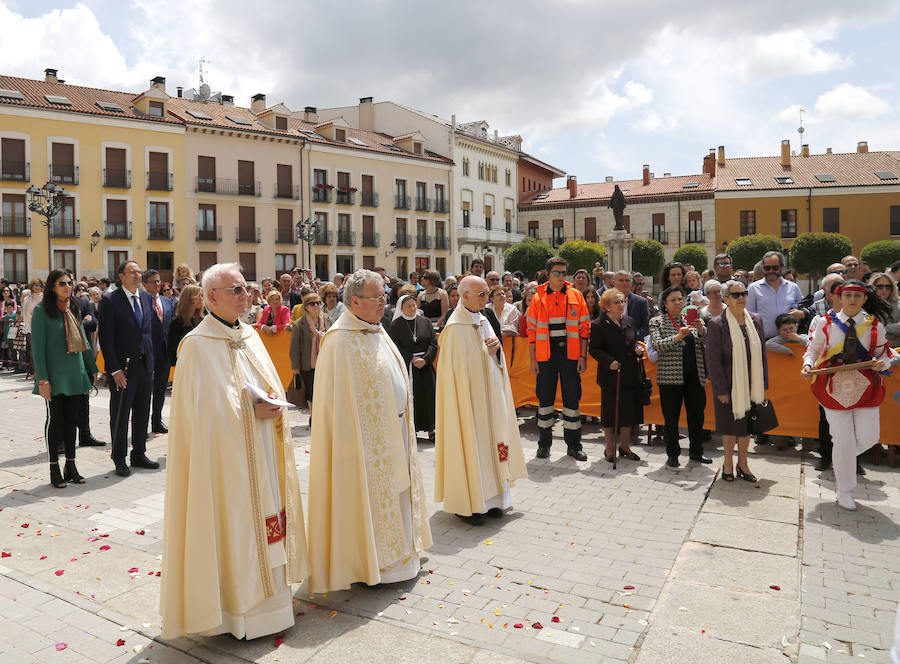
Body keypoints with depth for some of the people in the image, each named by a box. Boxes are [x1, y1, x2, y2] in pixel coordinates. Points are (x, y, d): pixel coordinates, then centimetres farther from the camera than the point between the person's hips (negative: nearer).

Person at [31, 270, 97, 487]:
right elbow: (37, 347, -11)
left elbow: (84, 341, 17)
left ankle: (70, 467, 19)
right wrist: (42, 380, -16)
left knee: (71, 420, 10)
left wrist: (92, 369, 15)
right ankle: (54, 469, 12)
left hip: (75, 374, 5)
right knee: (56, 420, 1)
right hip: (55, 375, -5)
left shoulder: (74, 310, 12)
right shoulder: (41, 311, -7)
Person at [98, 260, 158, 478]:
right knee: (120, 415, 4)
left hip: (145, 365, 6)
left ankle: (139, 454, 26)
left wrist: (152, 361, 10)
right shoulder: (110, 301, -8)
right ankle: (119, 460, 16)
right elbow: (106, 338, -11)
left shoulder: (147, 297, 10)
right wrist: (115, 370, -15)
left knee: (142, 413, 13)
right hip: (123, 367, -6)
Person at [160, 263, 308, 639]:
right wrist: (250, 410, -20)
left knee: (262, 518, 14)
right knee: (231, 525, 2)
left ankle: (264, 596, 28)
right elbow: (202, 408, -15)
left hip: (261, 452, 7)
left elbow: (270, 386, 16)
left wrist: (273, 405, -4)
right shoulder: (197, 345, -12)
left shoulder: (249, 335, 10)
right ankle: (233, 611, 18)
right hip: (226, 456, -7)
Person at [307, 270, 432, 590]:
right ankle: (372, 563, 19)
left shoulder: (378, 332, 11)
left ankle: (399, 551, 33)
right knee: (371, 494, 3)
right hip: (366, 433, -9)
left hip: (394, 429, 9)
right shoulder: (339, 340, -17)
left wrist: (404, 417, 16)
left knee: (395, 489, 17)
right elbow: (336, 397, -19)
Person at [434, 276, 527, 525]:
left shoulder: (482, 320, 11)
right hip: (469, 399, -8)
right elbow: (458, 370, -16)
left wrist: (496, 348, -4)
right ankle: (465, 505, 10)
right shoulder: (456, 327, -15)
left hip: (489, 396, 8)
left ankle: (488, 498, 23)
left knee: (489, 440, 12)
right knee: (471, 443, -2)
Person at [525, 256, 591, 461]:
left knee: (572, 398, 5)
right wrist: (533, 359, 1)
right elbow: (532, 330, 5)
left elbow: (584, 327, 3)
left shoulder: (576, 296, 4)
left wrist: (583, 356, -3)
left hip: (570, 355, 0)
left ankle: (574, 444, 15)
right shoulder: (538, 298, 4)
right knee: (545, 398, 6)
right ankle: (544, 443, 19)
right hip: (546, 356, 0)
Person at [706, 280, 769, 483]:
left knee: (747, 424, 13)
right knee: (730, 425, 8)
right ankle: (728, 464, 25)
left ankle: (742, 463, 28)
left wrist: (763, 384, 5)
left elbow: (762, 354, 8)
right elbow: (713, 360, -13)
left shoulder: (755, 320, 2)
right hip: (729, 384, -4)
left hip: (750, 384, 4)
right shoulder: (717, 324, -13)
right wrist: (721, 389, -14)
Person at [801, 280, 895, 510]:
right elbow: (813, 348, 9)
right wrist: (808, 365, -11)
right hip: (835, 386, -2)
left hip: (865, 387, 2)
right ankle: (844, 492, 18)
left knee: (868, 437, -5)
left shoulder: (875, 325, 4)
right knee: (843, 441, 0)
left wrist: (882, 363, -12)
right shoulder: (827, 323, 1)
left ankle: (843, 456, 33)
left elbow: (885, 353, 11)